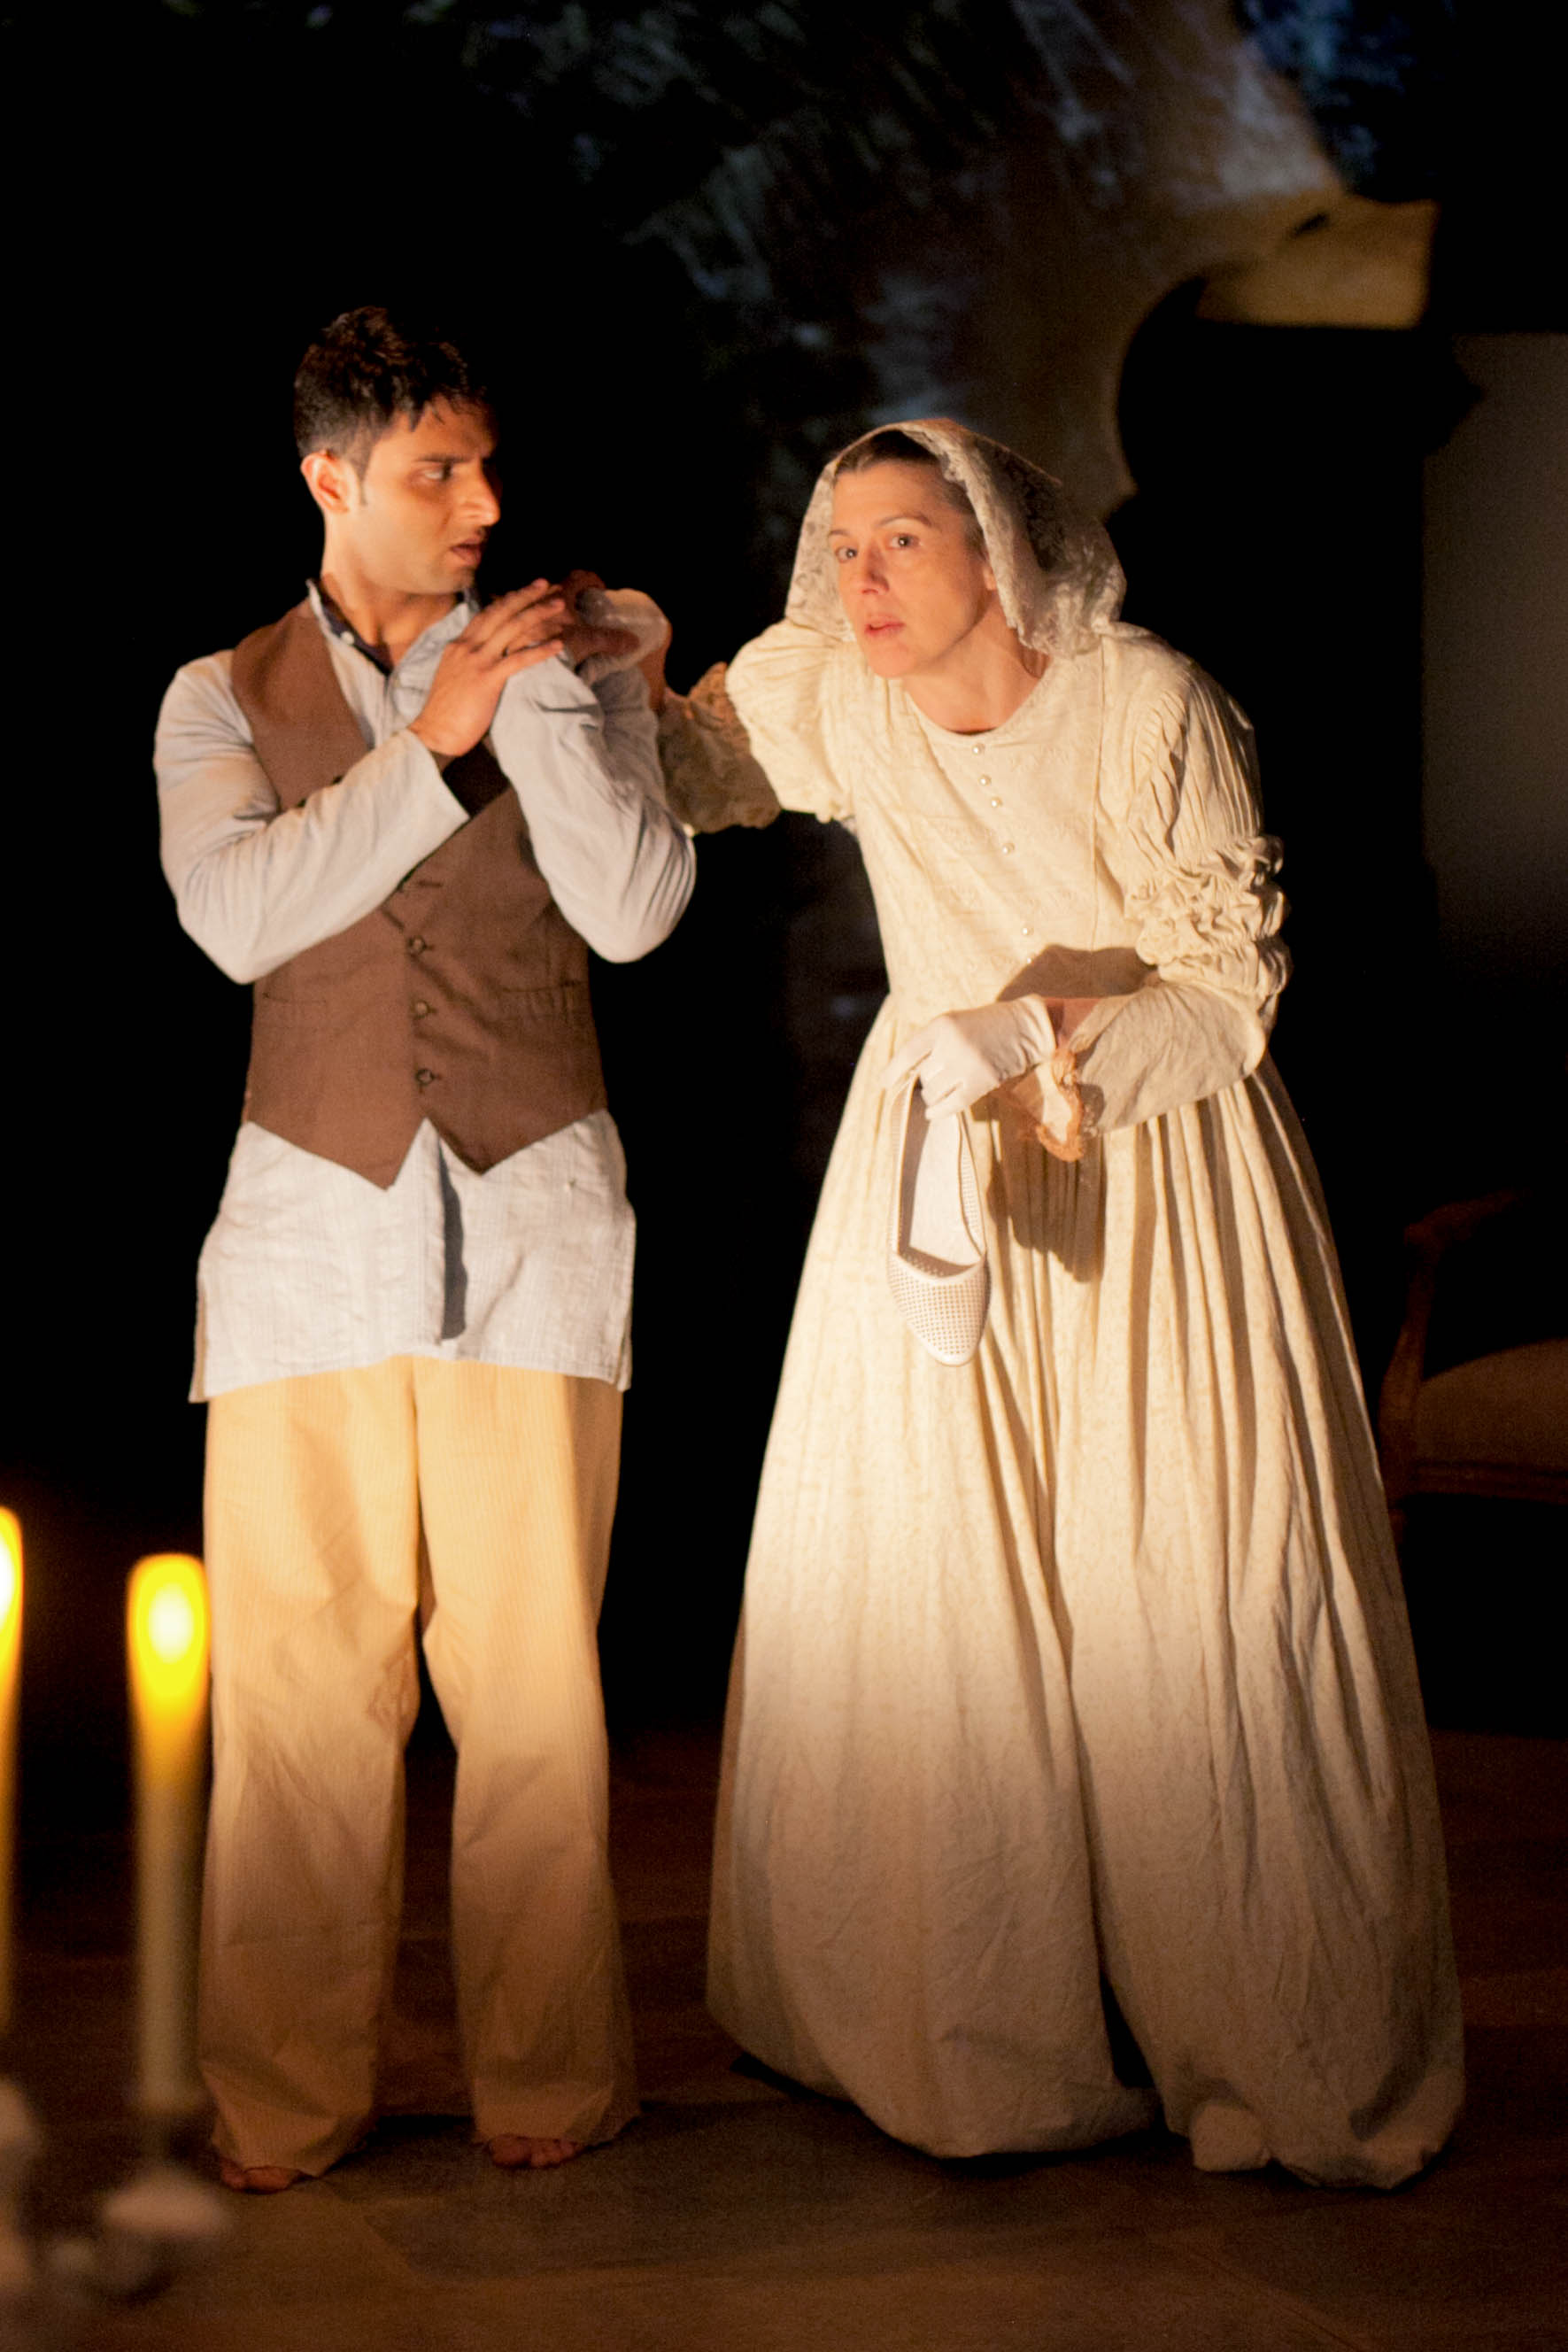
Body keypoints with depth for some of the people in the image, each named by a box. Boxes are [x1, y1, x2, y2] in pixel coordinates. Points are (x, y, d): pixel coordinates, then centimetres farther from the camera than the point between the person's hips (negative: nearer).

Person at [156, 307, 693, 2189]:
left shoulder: (570, 665, 9)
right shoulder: (224, 701, 10)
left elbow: (633, 910, -5)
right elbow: (239, 915, -8)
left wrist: (540, 693, -13)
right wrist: (435, 739, -11)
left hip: (531, 1216, 0)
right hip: (310, 1219, 1)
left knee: (531, 1669, -2)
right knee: (295, 1677, -1)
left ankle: (545, 2076, 10)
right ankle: (286, 2095, 9)